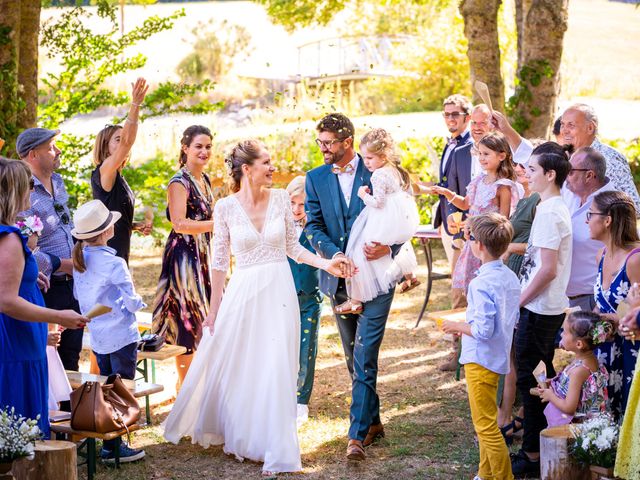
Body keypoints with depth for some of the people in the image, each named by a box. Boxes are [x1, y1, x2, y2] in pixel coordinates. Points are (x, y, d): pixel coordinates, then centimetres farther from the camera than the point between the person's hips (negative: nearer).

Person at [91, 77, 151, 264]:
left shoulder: (117, 178, 15)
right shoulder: (104, 172, -12)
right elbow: (127, 141, -28)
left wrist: (136, 226, 8)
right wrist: (135, 105, -35)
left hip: (120, 254, 9)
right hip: (107, 254, -9)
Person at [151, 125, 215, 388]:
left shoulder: (204, 179, 13)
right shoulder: (179, 182, -14)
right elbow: (179, 224, -23)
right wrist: (218, 223, -23)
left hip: (203, 257, 9)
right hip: (184, 256, -9)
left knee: (205, 318, 11)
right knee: (187, 320, -5)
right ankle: (185, 386, 3)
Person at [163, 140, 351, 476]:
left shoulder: (280, 199, 0)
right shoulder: (226, 207, -5)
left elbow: (293, 247, 8)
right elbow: (220, 260, 1)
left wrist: (326, 264, -6)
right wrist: (214, 309, 3)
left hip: (279, 292, 1)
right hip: (243, 293, -1)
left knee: (277, 372, 1)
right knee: (234, 368, 9)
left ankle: (276, 449, 10)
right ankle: (235, 435, 32)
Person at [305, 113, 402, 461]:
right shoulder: (316, 178, 5)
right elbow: (313, 226, 0)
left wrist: (389, 246, -20)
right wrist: (335, 255, -17)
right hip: (339, 278, 4)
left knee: (364, 358, -10)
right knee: (355, 358, 14)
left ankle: (358, 434, -9)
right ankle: (373, 421, 29)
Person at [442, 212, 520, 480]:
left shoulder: (481, 284, -23)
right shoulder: (510, 278, 3)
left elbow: (483, 330, -26)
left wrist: (457, 326, -9)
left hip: (480, 360, -9)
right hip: (499, 357, 9)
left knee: (485, 425, -1)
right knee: (486, 422, 20)